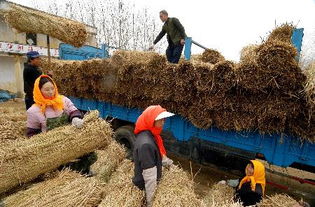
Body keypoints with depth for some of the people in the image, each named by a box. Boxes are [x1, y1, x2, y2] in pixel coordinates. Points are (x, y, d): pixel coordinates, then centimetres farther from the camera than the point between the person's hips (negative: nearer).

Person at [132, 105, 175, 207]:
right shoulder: (146, 144, -36)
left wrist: (170, 163, 21)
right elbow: (150, 177, -30)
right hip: (146, 188, -8)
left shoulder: (150, 135, -5)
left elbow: (159, 155, 12)